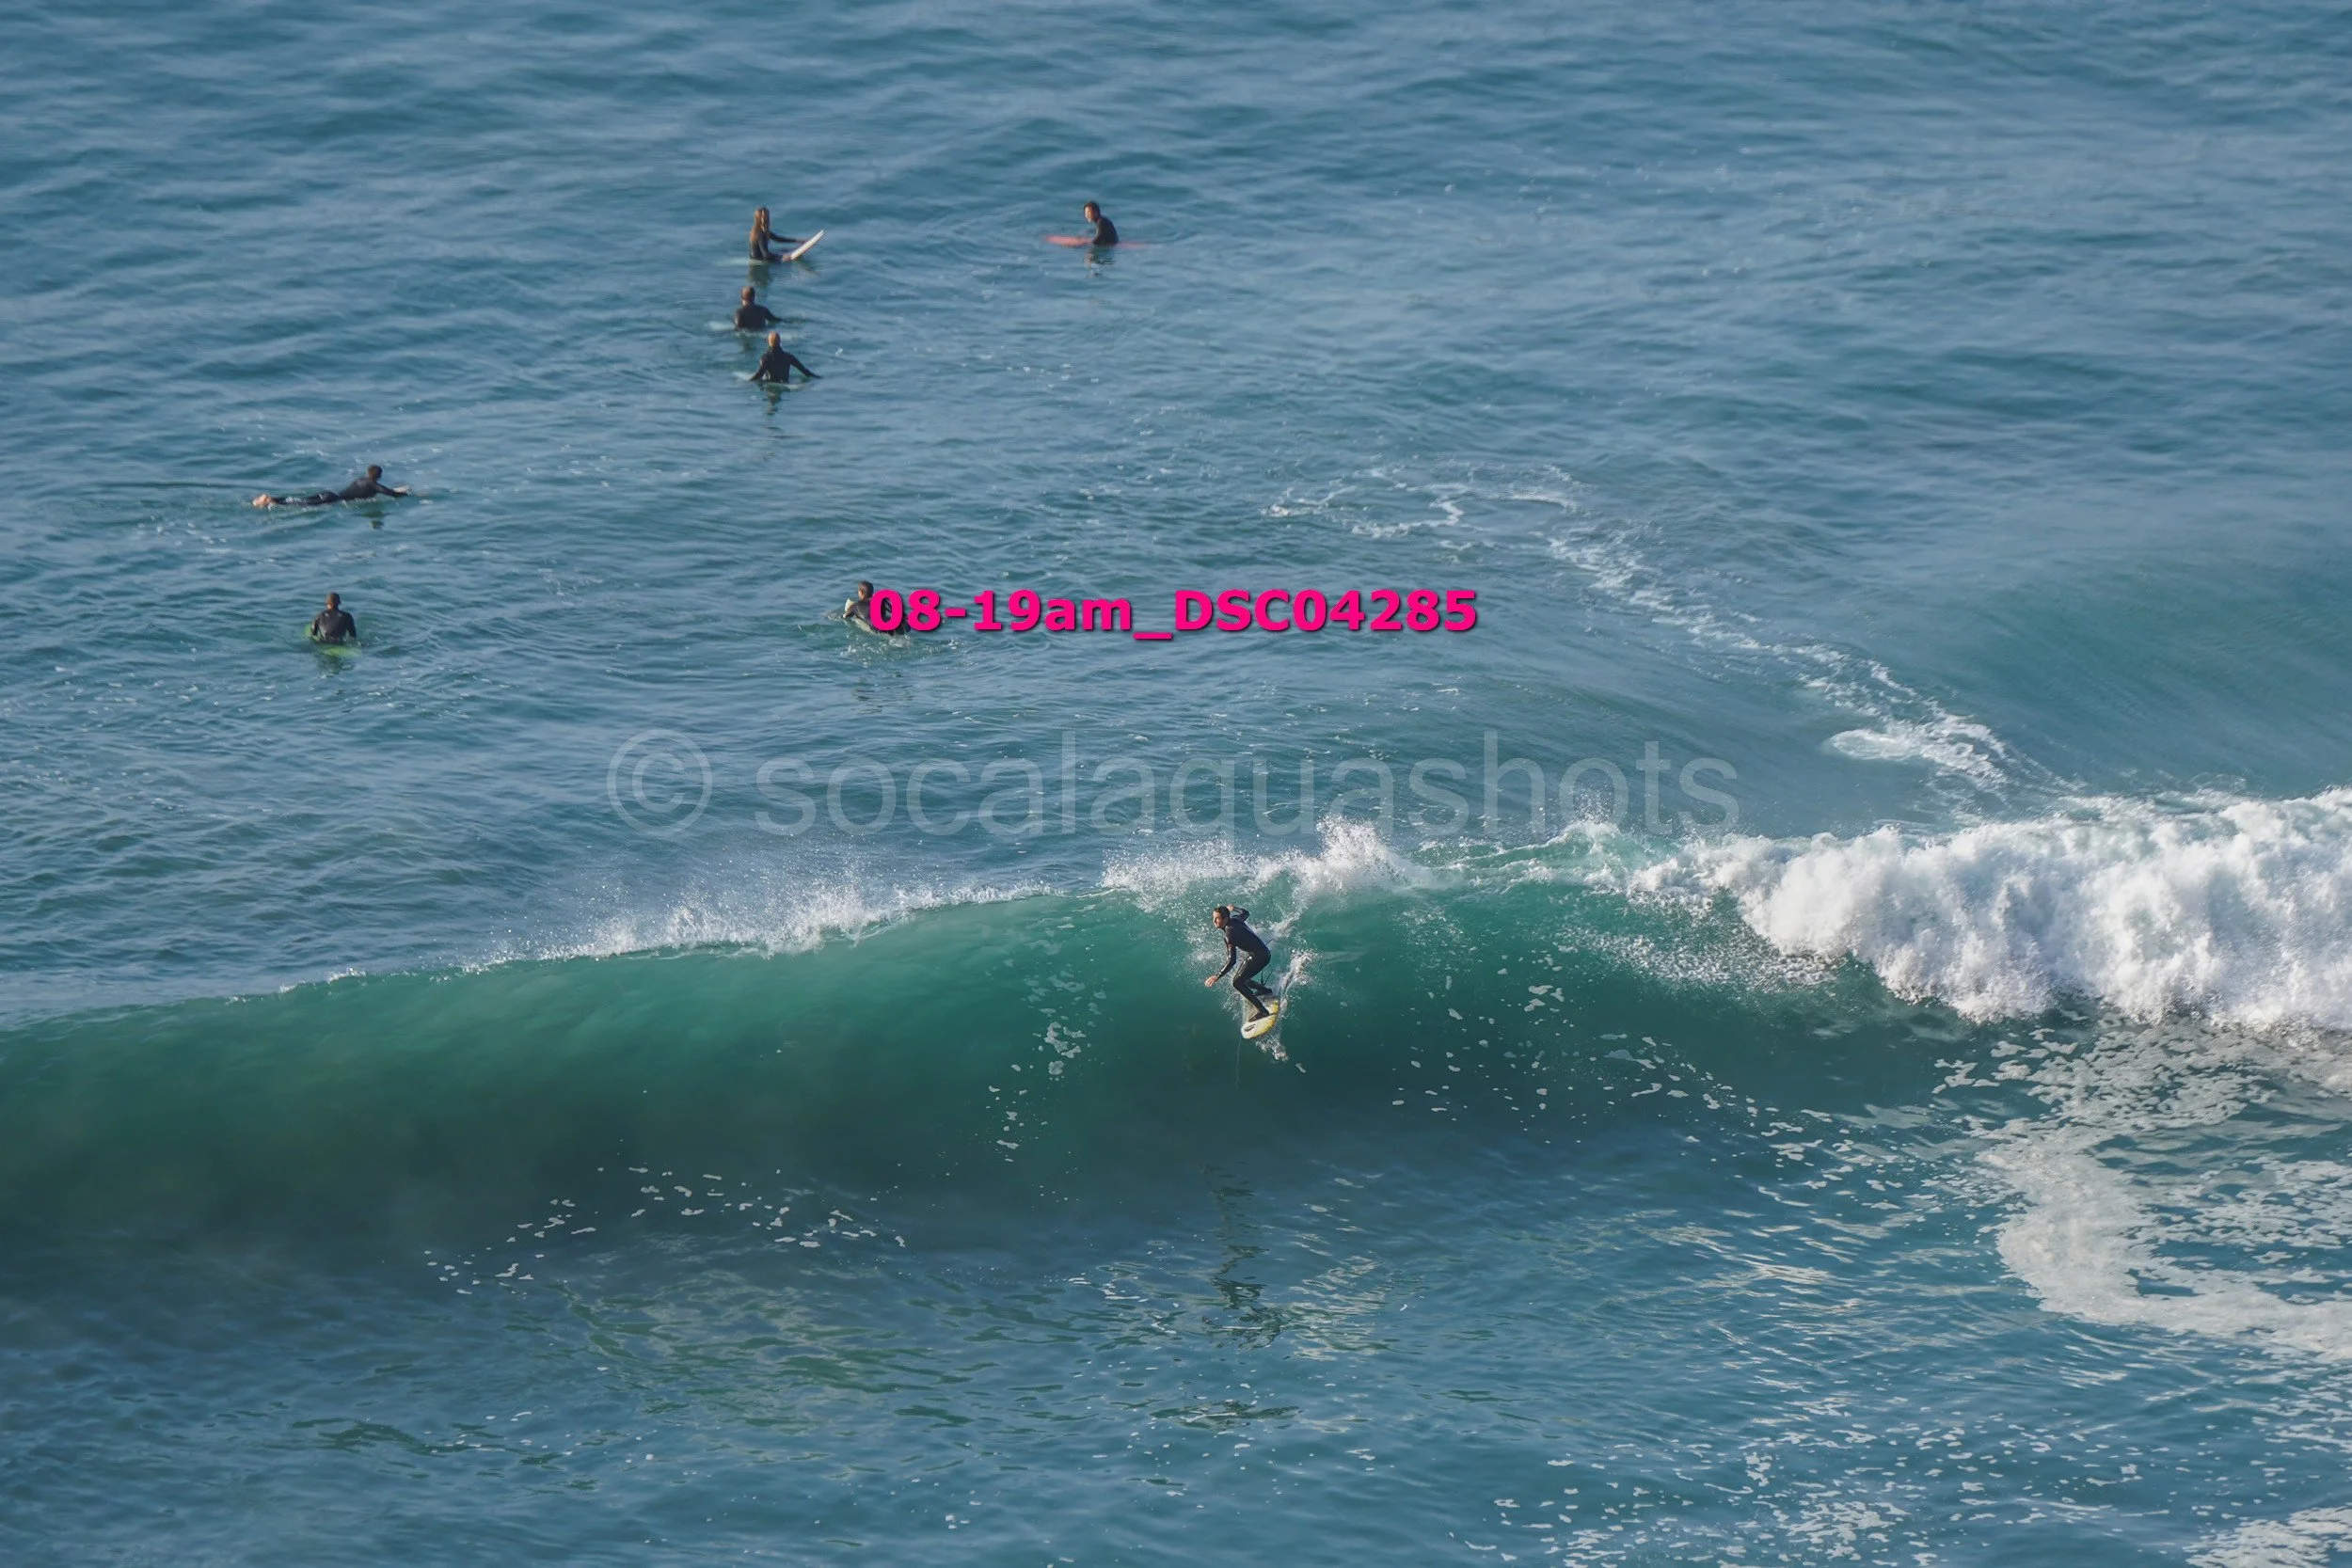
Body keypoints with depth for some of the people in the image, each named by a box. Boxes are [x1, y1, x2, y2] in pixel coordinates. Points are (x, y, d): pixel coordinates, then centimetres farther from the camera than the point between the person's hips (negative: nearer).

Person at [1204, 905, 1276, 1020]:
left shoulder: (1230, 934, -25)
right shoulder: (1235, 919, -1)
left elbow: (1231, 961, -28)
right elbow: (1245, 913, 24)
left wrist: (1217, 976, -29)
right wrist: (1232, 909, 42)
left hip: (1259, 956, -10)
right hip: (1264, 953, 10)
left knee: (1238, 983, -15)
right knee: (1241, 979, 20)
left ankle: (1262, 1010, -17)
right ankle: (1265, 990, 40)